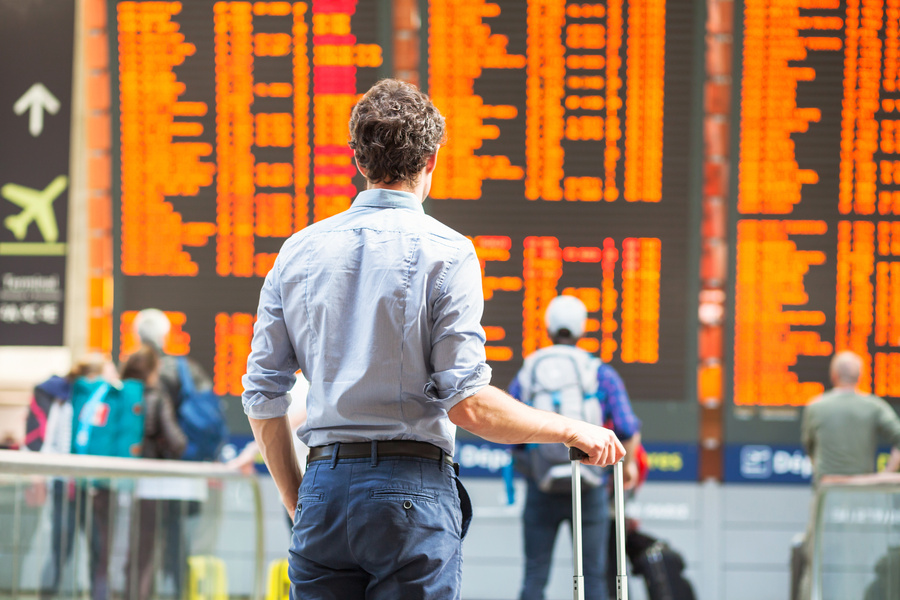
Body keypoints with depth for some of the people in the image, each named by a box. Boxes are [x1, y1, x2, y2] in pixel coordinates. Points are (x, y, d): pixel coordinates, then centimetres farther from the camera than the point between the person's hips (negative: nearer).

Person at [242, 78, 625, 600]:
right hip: (412, 493, -4)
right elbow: (467, 403, -11)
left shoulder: (299, 252, 9)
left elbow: (263, 399, 10)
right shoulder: (445, 252, -6)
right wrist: (572, 431, 1)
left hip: (322, 491, 4)